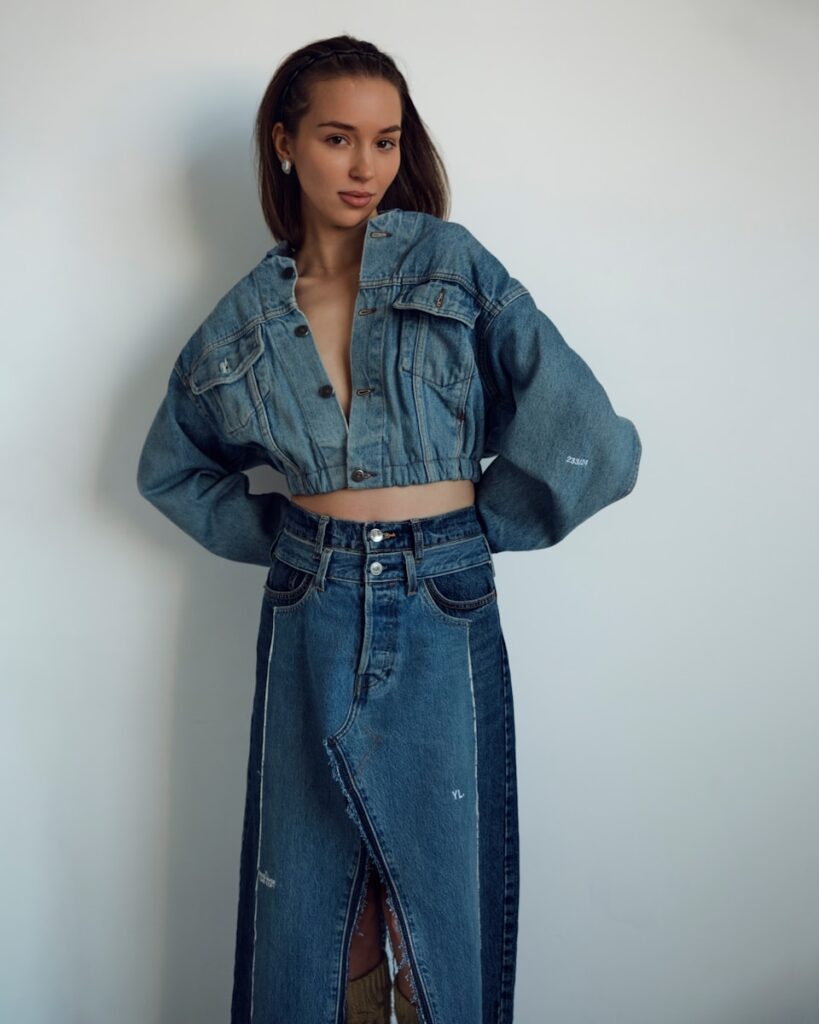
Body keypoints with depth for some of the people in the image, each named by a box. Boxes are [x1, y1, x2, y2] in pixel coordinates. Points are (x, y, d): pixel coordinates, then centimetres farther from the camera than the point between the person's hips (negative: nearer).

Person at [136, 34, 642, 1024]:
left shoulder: (451, 263, -3)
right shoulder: (247, 317, 5)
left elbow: (583, 436, -9)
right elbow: (171, 465, 19)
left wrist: (481, 524, -1)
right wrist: (277, 533, 7)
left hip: (441, 618, -2)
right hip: (310, 622, 2)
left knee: (441, 890, 10)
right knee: (314, 900, 13)